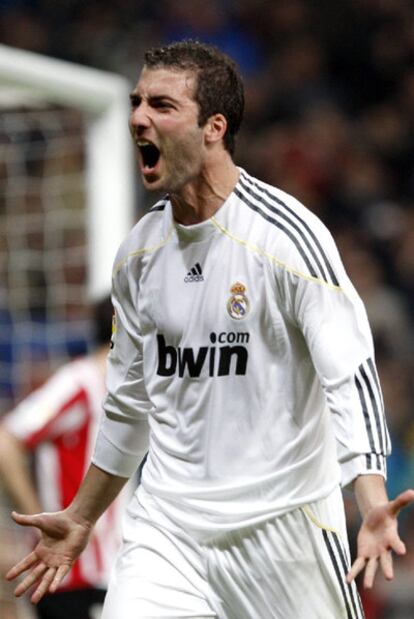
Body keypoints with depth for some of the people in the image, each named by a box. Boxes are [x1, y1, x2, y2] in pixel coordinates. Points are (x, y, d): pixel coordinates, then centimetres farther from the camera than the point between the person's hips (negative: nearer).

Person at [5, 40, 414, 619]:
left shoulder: (285, 233, -12)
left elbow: (351, 373, -18)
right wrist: (80, 518, 26)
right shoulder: (138, 252, 8)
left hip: (282, 520, -4)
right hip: (165, 524, 5)